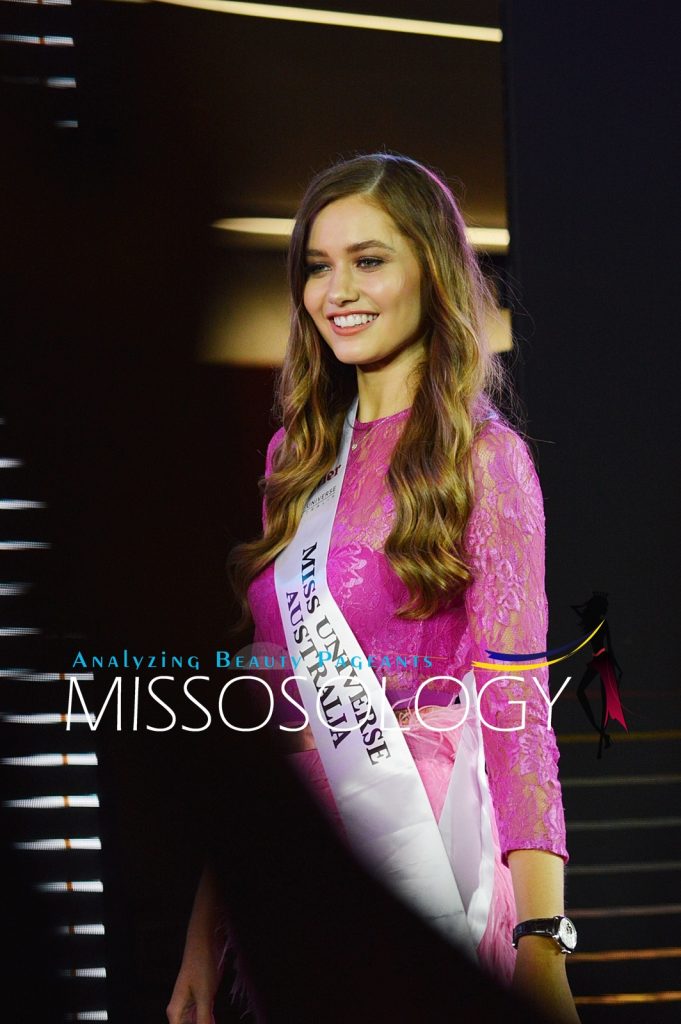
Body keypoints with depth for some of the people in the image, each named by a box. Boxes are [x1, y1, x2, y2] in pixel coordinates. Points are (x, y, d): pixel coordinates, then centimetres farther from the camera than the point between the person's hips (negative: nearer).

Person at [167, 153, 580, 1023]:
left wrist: (541, 952, -22)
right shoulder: (297, 455, 11)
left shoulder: (483, 460, -5)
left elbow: (516, 710, -12)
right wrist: (204, 936, 8)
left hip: (422, 854, -5)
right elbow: (260, 700, 12)